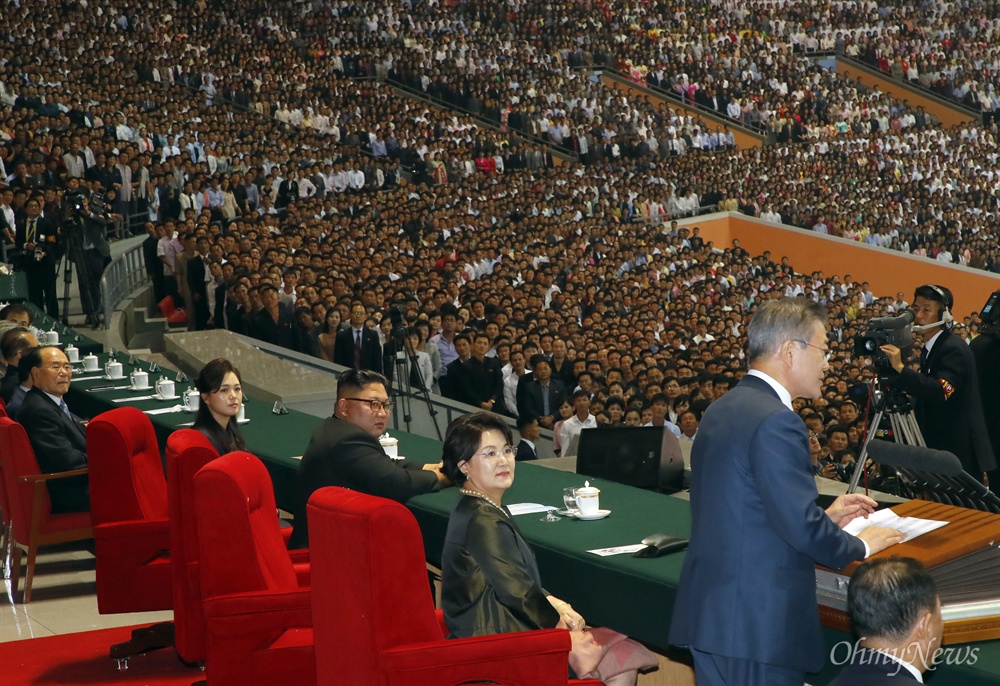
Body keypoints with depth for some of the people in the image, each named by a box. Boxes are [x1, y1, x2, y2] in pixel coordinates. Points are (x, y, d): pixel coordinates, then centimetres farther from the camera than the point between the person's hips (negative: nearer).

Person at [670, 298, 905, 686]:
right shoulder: (775, 422, -18)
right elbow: (802, 528, -20)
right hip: (758, 623, -9)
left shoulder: (721, 410, 12)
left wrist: (826, 517, 21)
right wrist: (860, 546, -1)